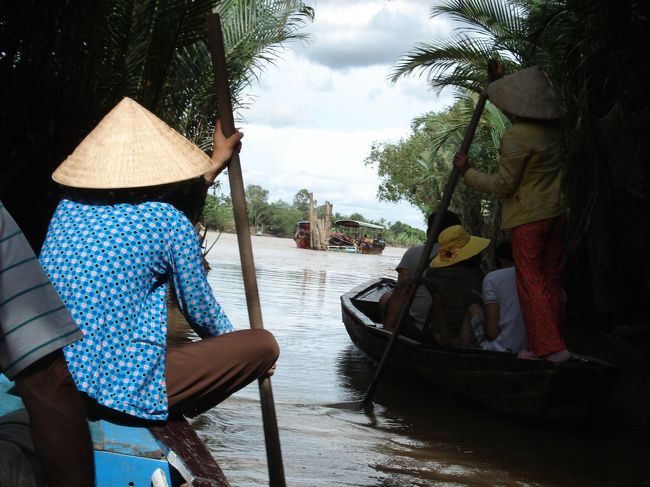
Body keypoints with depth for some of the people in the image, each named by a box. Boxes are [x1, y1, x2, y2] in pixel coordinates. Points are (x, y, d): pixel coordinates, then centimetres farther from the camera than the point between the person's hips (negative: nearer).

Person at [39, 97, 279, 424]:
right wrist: (231, 347, 23)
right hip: (120, 391, -7)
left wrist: (214, 166, 33)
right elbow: (200, 310, 1)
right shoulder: (170, 223, -12)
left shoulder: (69, 206, 6)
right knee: (265, 344, 3)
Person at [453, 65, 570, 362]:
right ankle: (548, 344, 19)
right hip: (558, 213, 8)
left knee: (530, 279, -1)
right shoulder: (553, 128, 4)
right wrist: (498, 75, 31)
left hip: (529, 217, -8)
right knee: (550, 279, 13)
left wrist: (467, 172, -4)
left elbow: (504, 184, -17)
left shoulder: (515, 137, -21)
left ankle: (551, 348, -5)